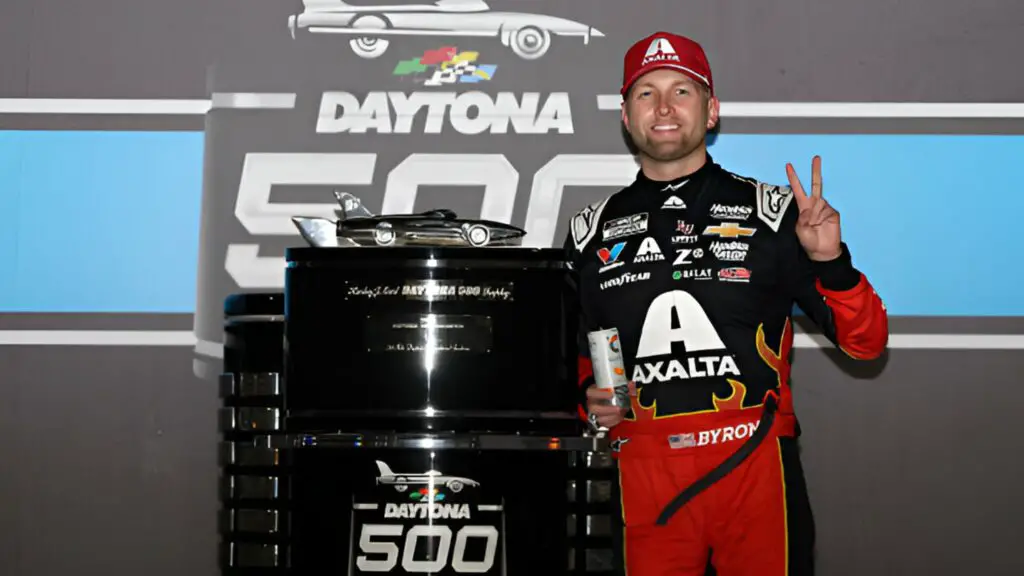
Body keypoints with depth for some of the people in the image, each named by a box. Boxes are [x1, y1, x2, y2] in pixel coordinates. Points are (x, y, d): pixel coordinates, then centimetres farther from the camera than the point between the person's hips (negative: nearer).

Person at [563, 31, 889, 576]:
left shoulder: (772, 212, 4)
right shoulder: (591, 232, 10)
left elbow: (866, 342, 2)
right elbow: (575, 352, 22)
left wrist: (831, 262, -15)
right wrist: (588, 397, 1)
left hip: (755, 464, -1)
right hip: (645, 475, 2)